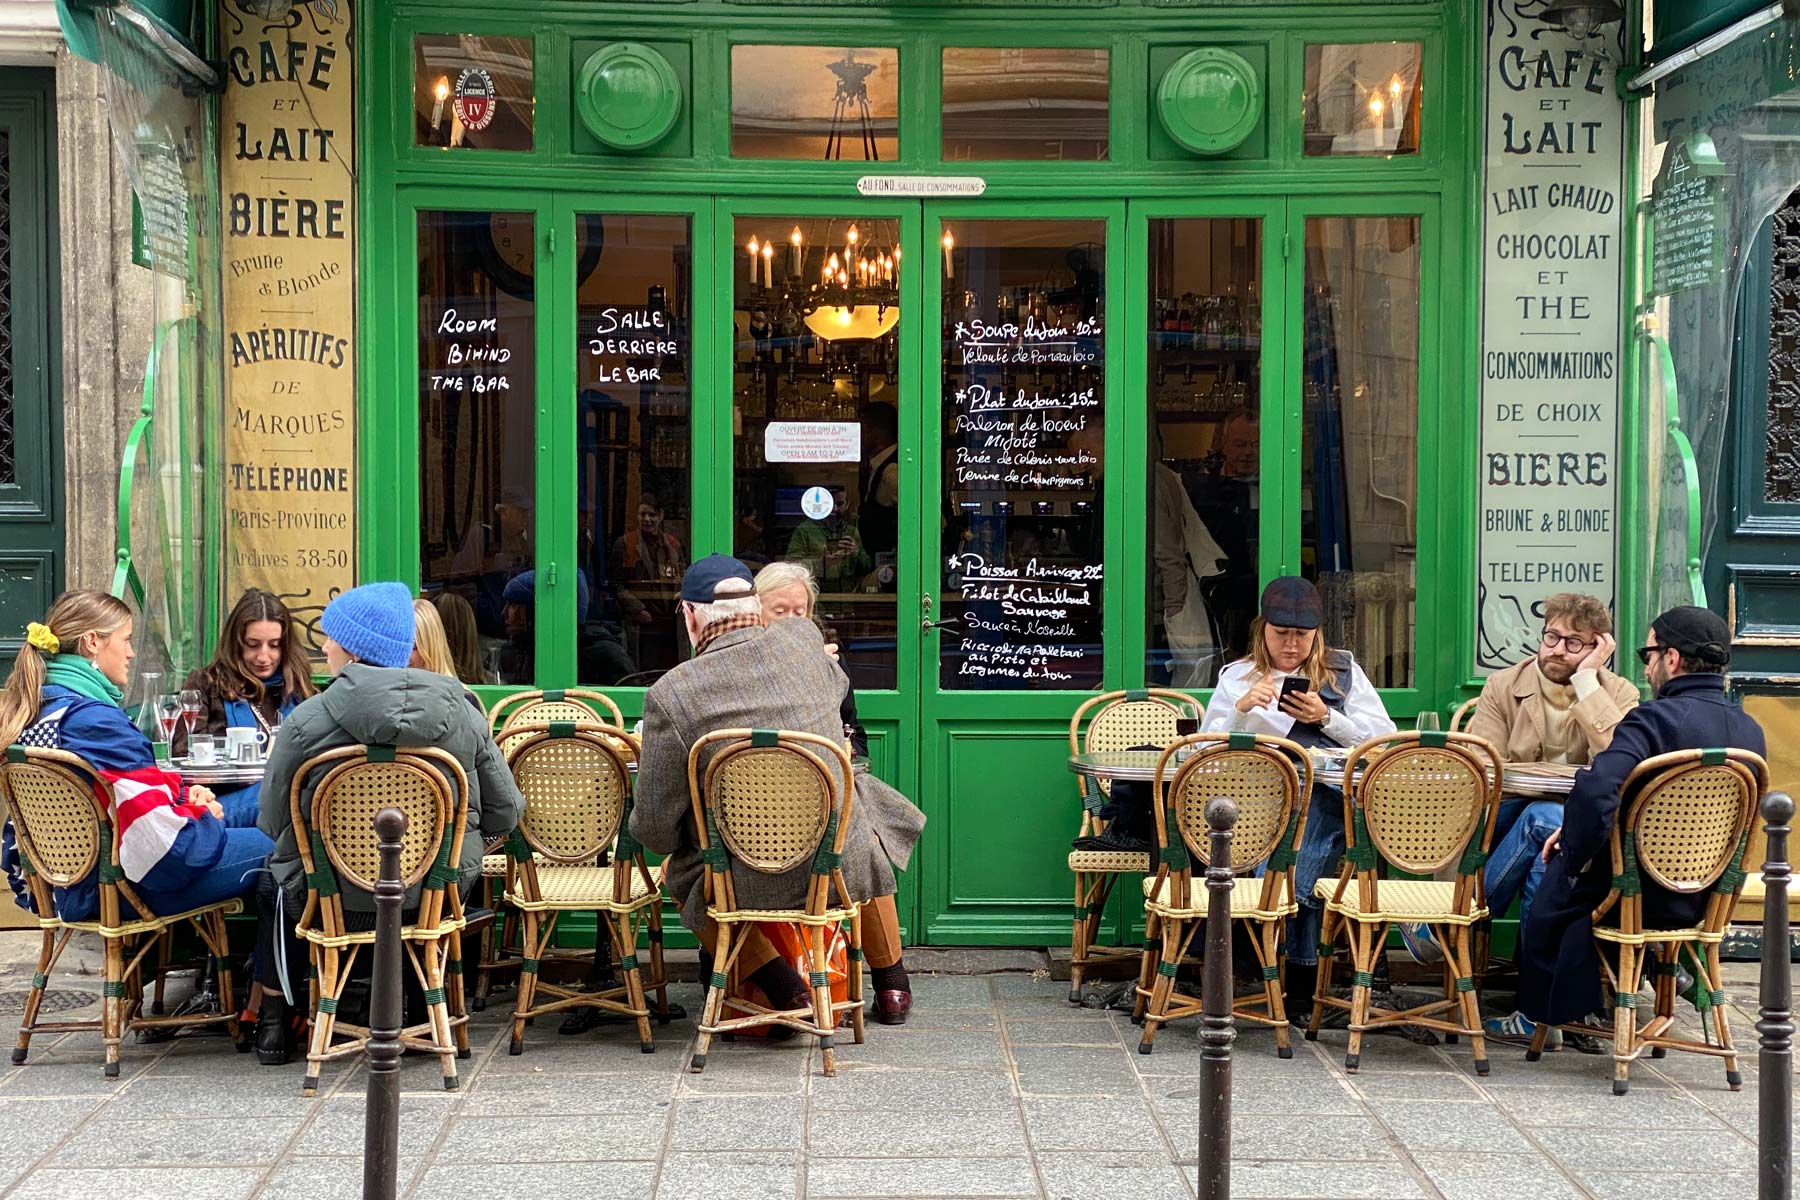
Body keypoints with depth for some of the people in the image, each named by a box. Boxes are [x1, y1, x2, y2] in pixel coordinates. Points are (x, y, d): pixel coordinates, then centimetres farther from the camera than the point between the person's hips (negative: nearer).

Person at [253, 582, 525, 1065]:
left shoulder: (307, 722, -15)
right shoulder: (461, 713, -6)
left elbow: (273, 821, -8)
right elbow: (505, 812, -2)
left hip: (335, 898, -2)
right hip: (440, 894, 3)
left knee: (276, 881, 31)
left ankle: (274, 1018, 38)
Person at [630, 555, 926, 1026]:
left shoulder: (670, 693, -15)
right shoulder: (806, 640, -5)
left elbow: (655, 828, -10)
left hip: (746, 884, -2)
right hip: (841, 868, 2)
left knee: (677, 876, 30)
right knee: (866, 803, 36)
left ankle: (784, 988, 13)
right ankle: (892, 987, 41)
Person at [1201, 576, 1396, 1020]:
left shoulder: (1342, 670, 19)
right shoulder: (1237, 677, 18)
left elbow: (1384, 738, 10)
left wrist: (1327, 718, -3)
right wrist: (1242, 709, -9)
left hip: (1330, 795, 0)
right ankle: (1302, 979, -20)